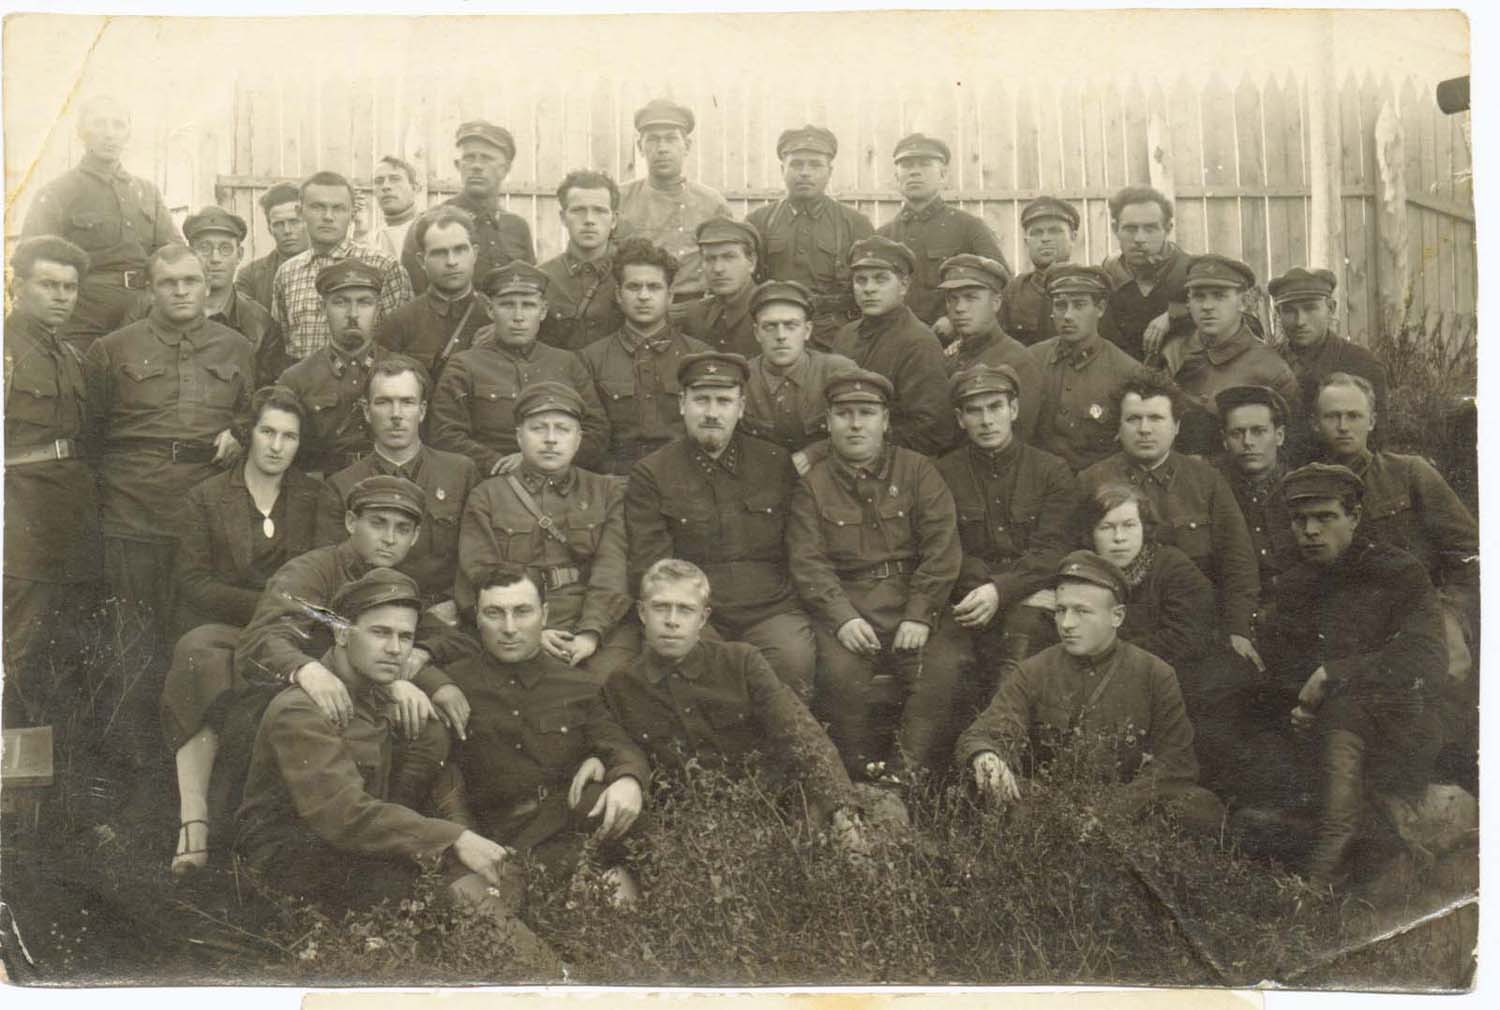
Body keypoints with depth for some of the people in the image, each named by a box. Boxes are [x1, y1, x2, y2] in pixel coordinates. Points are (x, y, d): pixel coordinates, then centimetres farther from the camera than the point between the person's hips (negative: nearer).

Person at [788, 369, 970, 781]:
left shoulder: (918, 472, 9)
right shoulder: (812, 485, 10)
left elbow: (942, 550, 0)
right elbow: (808, 564, -1)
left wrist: (919, 615, -13)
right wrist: (843, 619, -18)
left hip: (915, 599, 1)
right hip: (845, 605, 0)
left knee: (943, 667, -25)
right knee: (839, 671, -28)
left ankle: (909, 772, -12)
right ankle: (864, 772, -9)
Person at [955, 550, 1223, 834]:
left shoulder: (1155, 675, 3)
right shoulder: (1032, 673, 5)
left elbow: (1176, 763, -3)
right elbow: (982, 734, -6)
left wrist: (1113, 810, -19)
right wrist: (985, 756, -34)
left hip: (1128, 808, 0)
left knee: (1204, 809, -28)